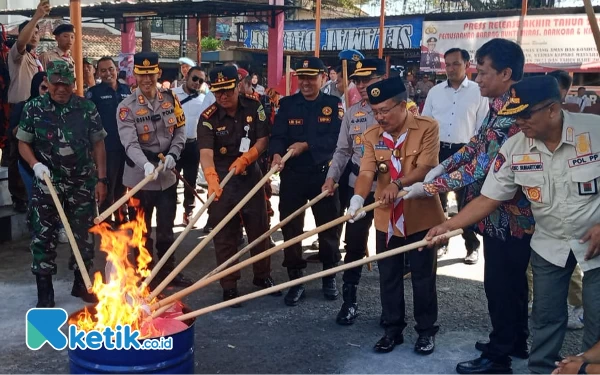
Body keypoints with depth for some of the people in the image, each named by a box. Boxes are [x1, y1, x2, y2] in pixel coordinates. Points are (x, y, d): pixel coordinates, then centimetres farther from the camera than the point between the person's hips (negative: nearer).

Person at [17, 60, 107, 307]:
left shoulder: (87, 108, -1)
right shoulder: (33, 109, -2)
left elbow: (98, 144, 4)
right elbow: (23, 143, 4)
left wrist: (101, 179, 0)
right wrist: (36, 164, -15)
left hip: (82, 183, 1)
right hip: (47, 184, -1)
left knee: (84, 234, 9)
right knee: (43, 236, 1)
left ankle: (81, 284, 26)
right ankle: (44, 293, 13)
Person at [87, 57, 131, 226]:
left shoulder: (126, 90, 9)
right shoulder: (94, 92, -4)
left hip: (127, 146, 5)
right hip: (106, 147, -5)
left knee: (123, 184, 16)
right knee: (107, 187, 0)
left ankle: (121, 217, 31)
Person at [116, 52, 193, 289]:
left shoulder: (171, 100, 1)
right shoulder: (126, 107, -12)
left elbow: (180, 131, 6)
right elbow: (130, 143, -23)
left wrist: (173, 155, -11)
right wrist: (146, 164, -41)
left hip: (167, 175, 3)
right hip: (139, 177, -3)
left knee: (166, 229, 15)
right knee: (142, 231, 9)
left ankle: (168, 272, 30)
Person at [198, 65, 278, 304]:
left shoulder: (254, 107, -5)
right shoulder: (208, 118, -13)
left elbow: (263, 139, -5)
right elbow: (206, 152, -26)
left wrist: (244, 159, -21)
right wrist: (211, 180, -43)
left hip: (250, 176, 2)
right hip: (221, 180, -2)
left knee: (259, 228, 13)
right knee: (224, 235, 2)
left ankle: (262, 276, 32)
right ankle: (229, 286, 14)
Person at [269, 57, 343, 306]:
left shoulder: (334, 105, 2)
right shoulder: (287, 104, 4)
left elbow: (337, 138, -12)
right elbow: (277, 136, -8)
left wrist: (306, 145, -22)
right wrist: (276, 154, -29)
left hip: (324, 175, 0)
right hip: (292, 176, 1)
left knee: (329, 227, 8)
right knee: (291, 228, 3)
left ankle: (329, 277, 26)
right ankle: (296, 281, 16)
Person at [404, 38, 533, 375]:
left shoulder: (514, 115, -25)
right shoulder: (499, 107, 7)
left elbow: (480, 169, -27)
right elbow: (477, 144, 18)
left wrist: (429, 187, -22)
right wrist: (443, 166, 5)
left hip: (508, 217, -10)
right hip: (503, 213, 10)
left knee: (500, 283, 2)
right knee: (512, 280, 21)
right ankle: (516, 341, 38)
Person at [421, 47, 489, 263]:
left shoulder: (478, 92, -2)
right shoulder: (435, 91, 6)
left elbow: (482, 128, -1)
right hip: (438, 150, 3)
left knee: (466, 201, 2)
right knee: (438, 198, 10)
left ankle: (472, 246, 13)